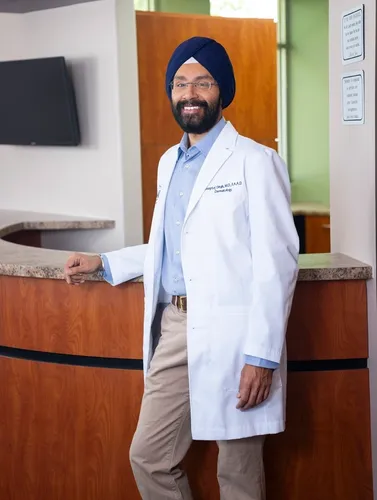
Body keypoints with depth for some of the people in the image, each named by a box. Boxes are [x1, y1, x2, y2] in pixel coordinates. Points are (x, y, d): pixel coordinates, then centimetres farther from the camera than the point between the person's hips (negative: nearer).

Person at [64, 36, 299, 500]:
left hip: (232, 335, -7)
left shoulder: (255, 162, -8)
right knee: (148, 457, 10)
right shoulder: (169, 163, 16)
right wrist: (103, 263, 20)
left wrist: (263, 356, -17)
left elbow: (276, 263, -12)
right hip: (175, 328, 7)